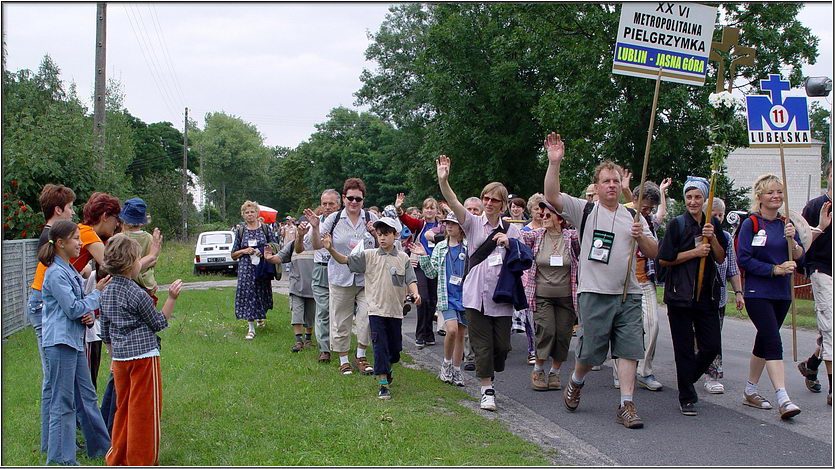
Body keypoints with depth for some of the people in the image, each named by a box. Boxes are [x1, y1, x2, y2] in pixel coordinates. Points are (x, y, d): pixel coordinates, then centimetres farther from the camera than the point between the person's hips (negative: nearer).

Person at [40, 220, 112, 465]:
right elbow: (72, 308, -17)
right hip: (60, 343, -9)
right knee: (63, 402, -3)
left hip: (75, 341, 10)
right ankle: (60, 458, 5)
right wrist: (97, 292, -7)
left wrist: (89, 315, 1)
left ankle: (101, 447, 26)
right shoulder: (56, 274, -14)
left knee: (86, 395, 16)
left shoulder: (70, 270, 15)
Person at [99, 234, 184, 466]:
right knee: (145, 412, 3)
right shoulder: (137, 294, -16)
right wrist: (171, 299, -6)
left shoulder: (107, 292, 7)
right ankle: (142, 461, 10)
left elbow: (105, 333, 15)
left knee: (123, 409, 18)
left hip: (120, 358, 8)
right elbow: (159, 323, -5)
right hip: (144, 356, -8)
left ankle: (118, 459, 25)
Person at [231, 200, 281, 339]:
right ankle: (251, 328, -5)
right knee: (247, 294, -7)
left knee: (261, 293, 9)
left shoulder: (265, 229, 3)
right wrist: (244, 251, -11)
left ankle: (260, 317, 39)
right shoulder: (240, 231, 5)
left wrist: (262, 252, -10)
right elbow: (233, 255, 8)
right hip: (246, 268, 0)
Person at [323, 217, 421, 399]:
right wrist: (331, 249, -23)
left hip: (396, 310, 2)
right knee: (380, 346, -5)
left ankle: (387, 368, 45)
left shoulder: (403, 258, 2)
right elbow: (344, 260, -6)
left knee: (395, 347, 14)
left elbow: (410, 280, 0)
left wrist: (415, 293, -20)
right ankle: (383, 384, 1)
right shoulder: (369, 255, -1)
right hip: (376, 309, -2)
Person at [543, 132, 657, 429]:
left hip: (628, 295, 3)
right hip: (594, 294, -3)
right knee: (590, 351, 3)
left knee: (629, 349, -1)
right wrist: (554, 162, -26)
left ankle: (626, 405, 5)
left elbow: (654, 253, 12)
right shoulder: (585, 210, 2)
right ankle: (576, 383, 33)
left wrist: (641, 237, -9)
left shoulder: (633, 216, 13)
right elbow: (551, 196, -14)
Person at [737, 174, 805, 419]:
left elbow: (799, 257, 7)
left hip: (781, 293, 6)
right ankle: (783, 399, -19)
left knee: (764, 341, 14)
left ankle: (750, 391, 27)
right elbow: (744, 259, -12)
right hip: (758, 293, -6)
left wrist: (792, 240, -13)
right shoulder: (751, 224, -7)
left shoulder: (786, 223, 10)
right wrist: (775, 269, -16)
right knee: (773, 342, -15)